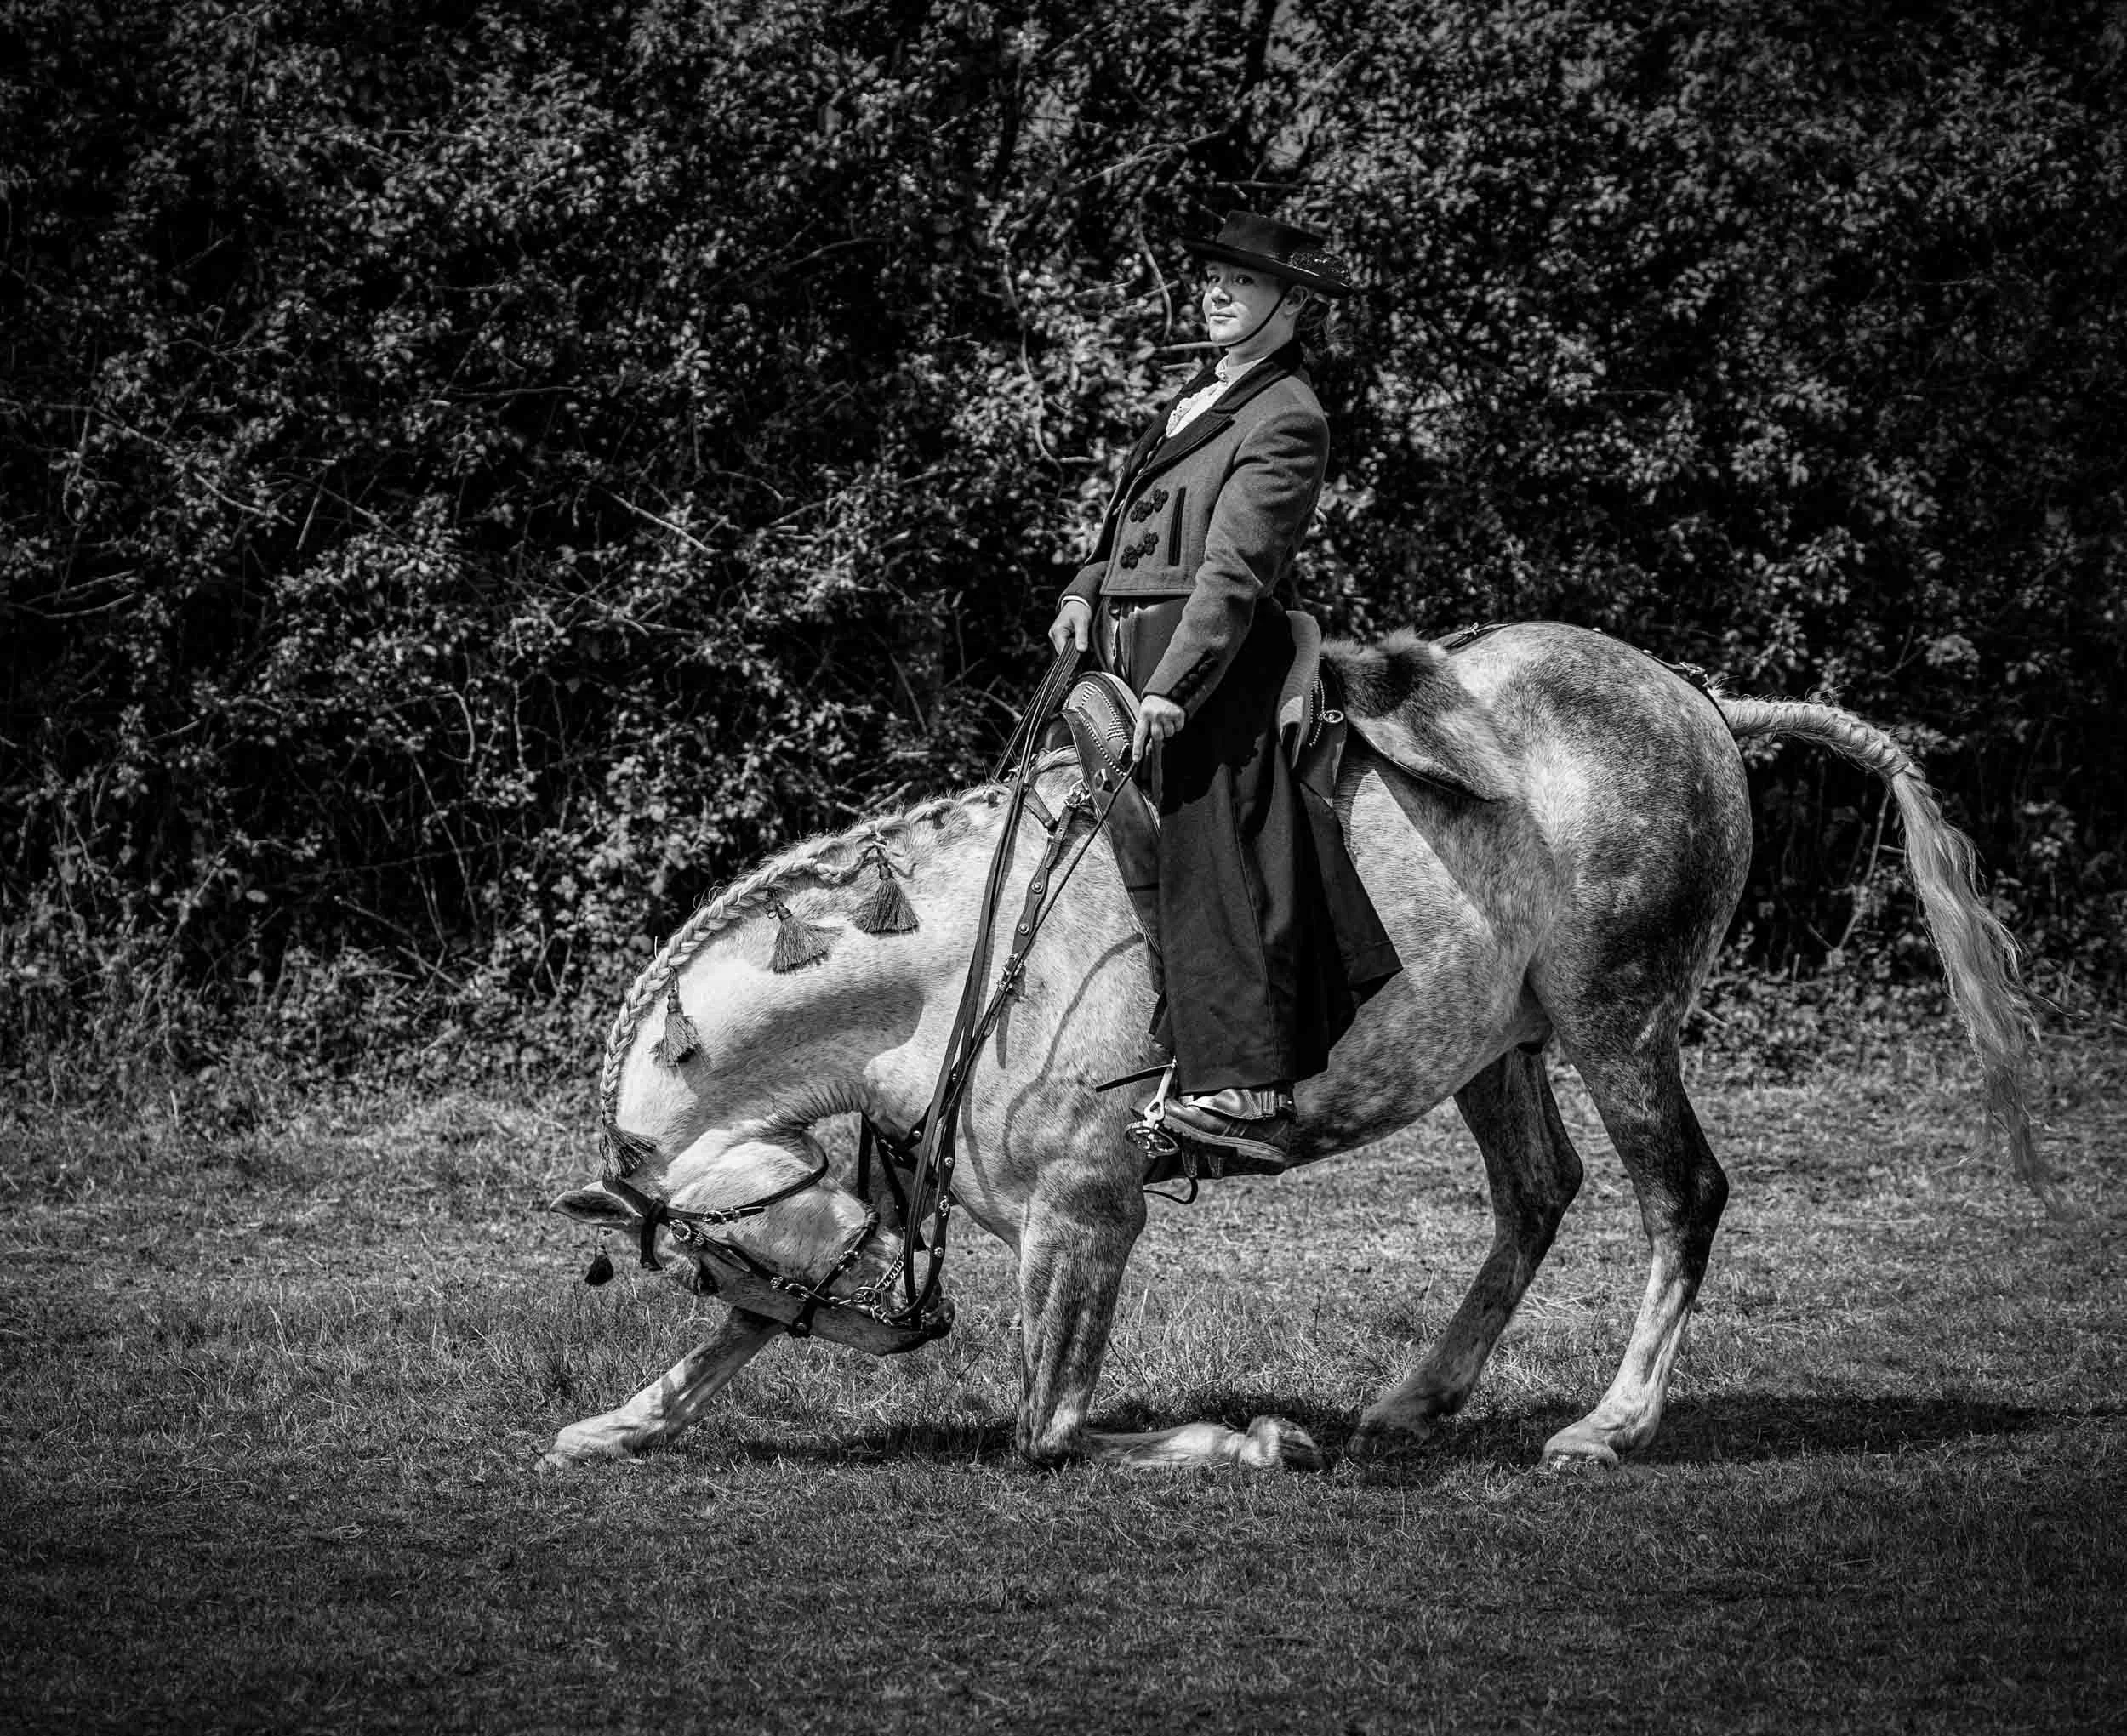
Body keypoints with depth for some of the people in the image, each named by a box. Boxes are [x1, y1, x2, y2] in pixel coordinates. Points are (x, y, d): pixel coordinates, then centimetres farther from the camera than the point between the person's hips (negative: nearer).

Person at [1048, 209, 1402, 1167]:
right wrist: (1083, 594, 3)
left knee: (1213, 862, -14)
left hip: (1214, 658, -9)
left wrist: (1173, 688, -24)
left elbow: (1236, 568, -17)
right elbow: (1130, 527, 24)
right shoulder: (1192, 400, 20)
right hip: (1121, 650, 9)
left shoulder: (1286, 420, -8)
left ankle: (1246, 1093, -17)